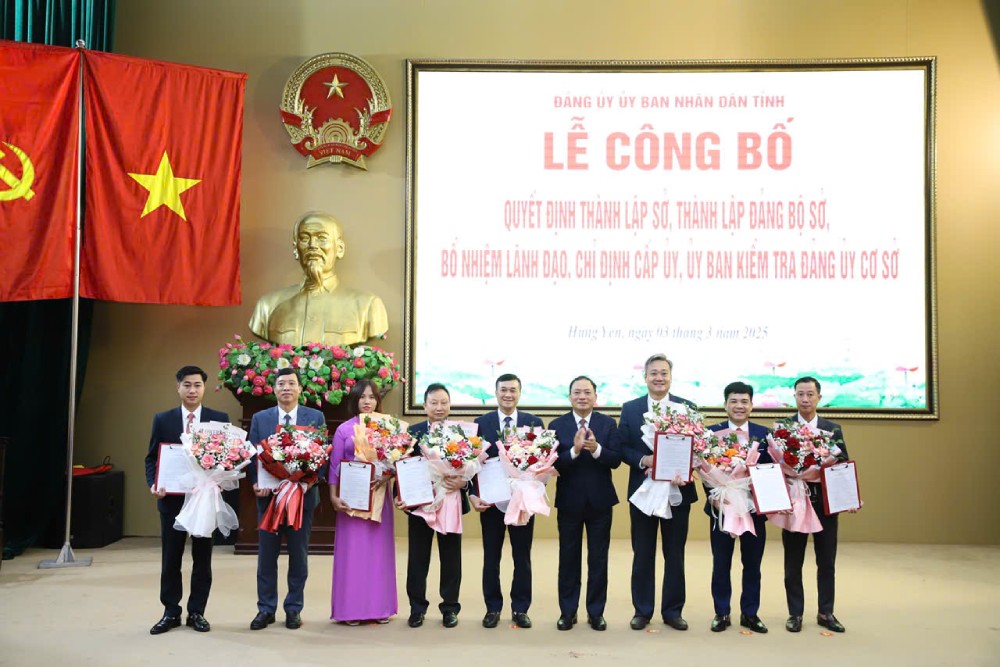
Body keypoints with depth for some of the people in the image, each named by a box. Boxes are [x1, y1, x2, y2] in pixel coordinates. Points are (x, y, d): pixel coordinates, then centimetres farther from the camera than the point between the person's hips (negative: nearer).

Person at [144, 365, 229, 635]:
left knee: (202, 558, 8)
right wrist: (153, 484, -11)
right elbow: (152, 457, 5)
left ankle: (197, 612, 19)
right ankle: (171, 612, 20)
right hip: (172, 498, 1)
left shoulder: (219, 419, 1)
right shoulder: (163, 419, 4)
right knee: (170, 559, 8)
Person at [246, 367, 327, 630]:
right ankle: (266, 609, 18)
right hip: (269, 496, 1)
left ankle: (294, 609, 18)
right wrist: (256, 483, -12)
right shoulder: (260, 418, 6)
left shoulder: (316, 417, 2)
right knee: (266, 556, 7)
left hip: (302, 495, -1)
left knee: (299, 555, 7)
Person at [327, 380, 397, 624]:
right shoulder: (344, 429, 3)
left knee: (379, 549, 6)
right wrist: (333, 496, -7)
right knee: (352, 549, 1)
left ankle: (379, 605, 15)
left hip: (379, 495, 1)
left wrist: (388, 475, -16)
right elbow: (334, 465, 1)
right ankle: (351, 607, 9)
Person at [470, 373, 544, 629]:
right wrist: (472, 494, -11)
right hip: (491, 499, 0)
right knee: (491, 557, 9)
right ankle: (493, 608, 21)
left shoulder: (534, 423, 2)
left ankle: (520, 609, 20)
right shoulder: (481, 423, 1)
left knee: (522, 557, 8)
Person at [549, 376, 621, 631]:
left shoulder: (608, 424, 0)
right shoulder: (557, 425, -2)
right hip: (569, 500, 0)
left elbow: (616, 460, -9)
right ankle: (567, 611, 21)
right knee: (569, 557, 10)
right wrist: (574, 450, -27)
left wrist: (596, 449, -27)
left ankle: (596, 612, 20)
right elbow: (553, 463, -11)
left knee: (598, 558, 8)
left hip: (600, 500, 1)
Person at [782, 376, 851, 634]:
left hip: (825, 502, 2)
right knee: (793, 563, 7)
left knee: (827, 562, 10)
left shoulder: (834, 429, 6)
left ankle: (826, 613, 23)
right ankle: (795, 614, 17)